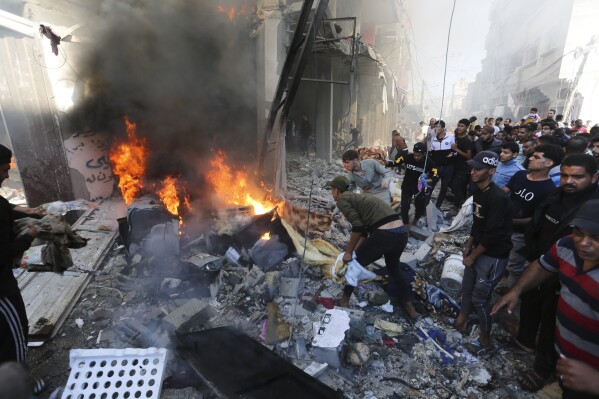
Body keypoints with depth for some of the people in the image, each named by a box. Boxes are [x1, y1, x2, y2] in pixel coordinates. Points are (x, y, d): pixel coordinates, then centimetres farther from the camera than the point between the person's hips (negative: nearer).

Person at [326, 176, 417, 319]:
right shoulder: (357, 198, 27)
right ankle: (408, 304, 41)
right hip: (402, 233, 8)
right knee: (393, 268, 34)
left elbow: (357, 227, -8)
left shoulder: (342, 200, 2)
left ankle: (345, 299, 32)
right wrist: (355, 250, 28)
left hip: (383, 234, -8)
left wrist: (349, 251, 2)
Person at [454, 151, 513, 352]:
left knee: (479, 298, 2)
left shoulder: (498, 198, -26)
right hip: (478, 249, 8)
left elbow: (492, 235, -24)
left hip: (493, 256, -8)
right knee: (467, 288, 19)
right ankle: (463, 318, 39)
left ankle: (485, 334, 24)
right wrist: (468, 245, 10)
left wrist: (472, 257, -14)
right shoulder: (478, 192, 2)